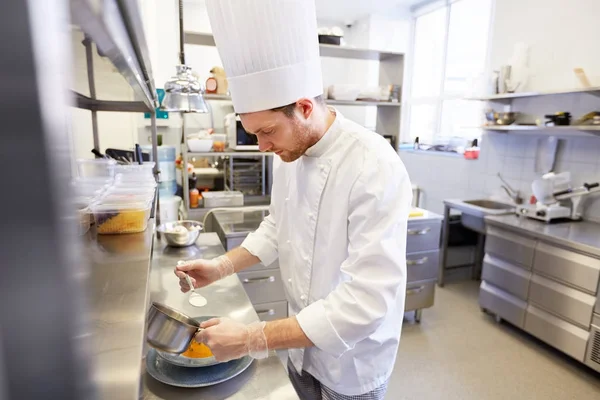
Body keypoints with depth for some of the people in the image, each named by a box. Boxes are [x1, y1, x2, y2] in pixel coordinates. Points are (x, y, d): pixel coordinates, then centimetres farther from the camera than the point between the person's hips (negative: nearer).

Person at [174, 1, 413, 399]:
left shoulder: (376, 169, -30)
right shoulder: (290, 155, -5)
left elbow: (367, 301, -32)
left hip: (352, 364, -6)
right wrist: (223, 266, -5)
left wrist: (254, 339, -30)